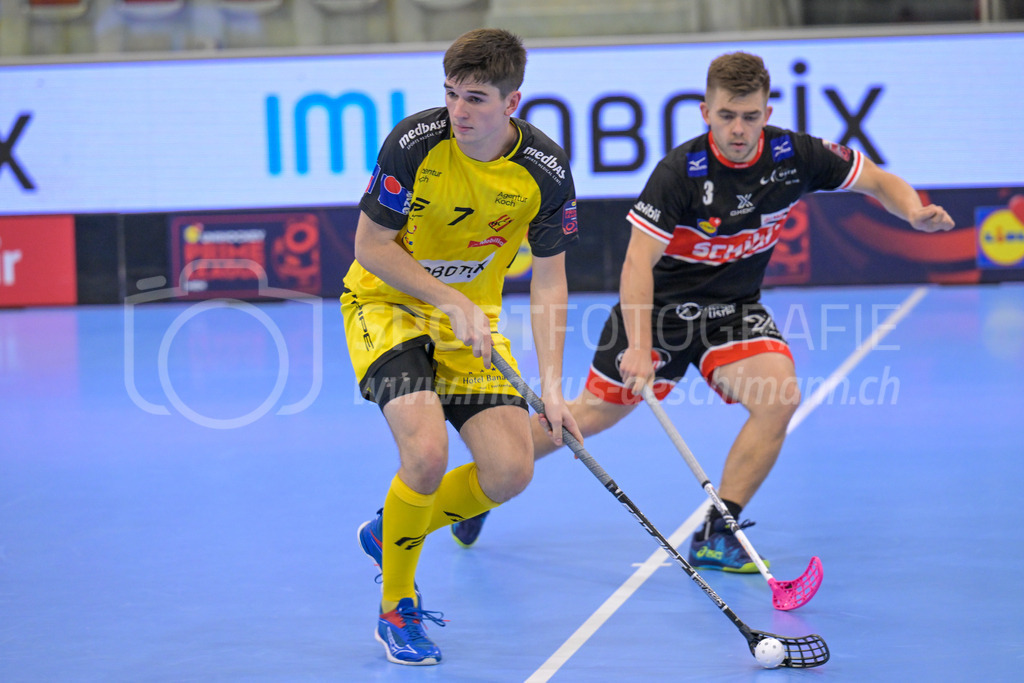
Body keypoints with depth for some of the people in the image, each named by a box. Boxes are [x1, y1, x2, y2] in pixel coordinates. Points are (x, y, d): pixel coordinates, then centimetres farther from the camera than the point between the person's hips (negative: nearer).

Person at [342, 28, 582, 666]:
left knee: (511, 471, -8)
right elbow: (371, 247, -15)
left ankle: (391, 532, 21)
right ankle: (397, 609, -3)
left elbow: (549, 281, -8)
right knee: (427, 452, -25)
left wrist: (551, 386, -16)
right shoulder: (415, 143, -24)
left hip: (471, 317, 4)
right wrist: (453, 301, -22)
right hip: (387, 304, -4)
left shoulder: (546, 170, -16)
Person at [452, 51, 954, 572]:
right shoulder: (680, 172, -25)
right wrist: (639, 347, -36)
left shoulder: (793, 155, -13)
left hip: (733, 308, 3)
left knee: (779, 397, -22)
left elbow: (877, 181, -1)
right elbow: (639, 261, -26)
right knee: (593, 414, 2)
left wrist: (915, 212, -22)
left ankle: (715, 536, -10)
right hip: (660, 304, -3)